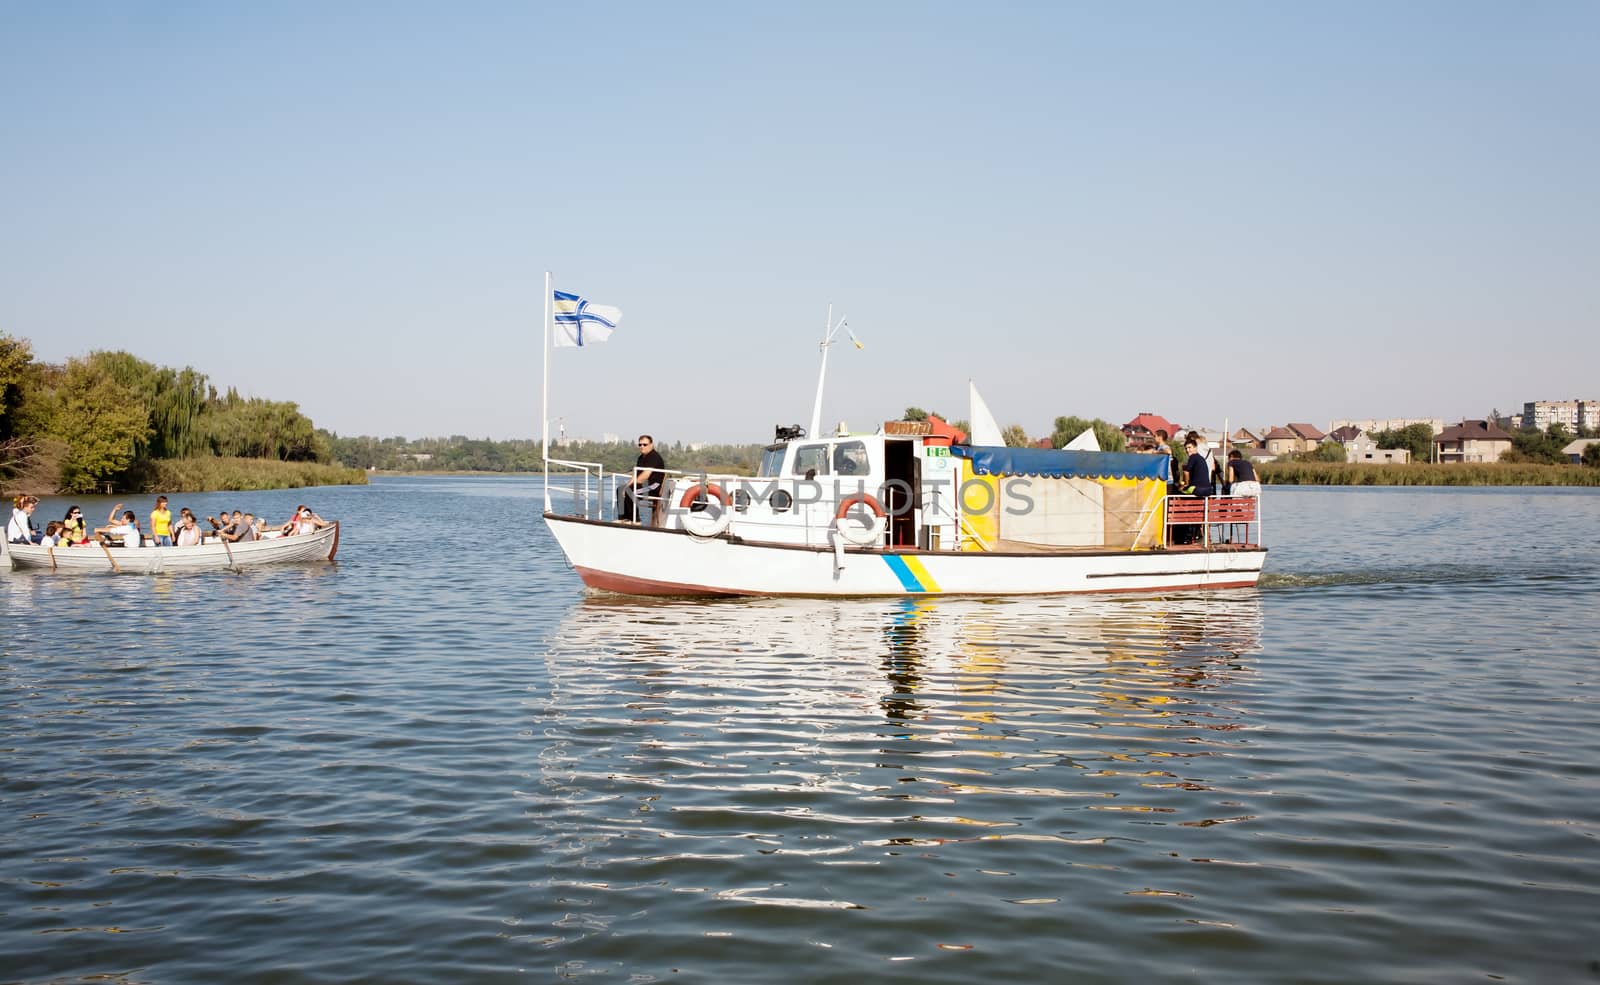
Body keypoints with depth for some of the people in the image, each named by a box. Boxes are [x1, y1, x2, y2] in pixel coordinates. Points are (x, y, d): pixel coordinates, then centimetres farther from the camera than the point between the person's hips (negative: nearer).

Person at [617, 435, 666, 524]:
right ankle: (622, 518, 0)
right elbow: (636, 474, 15)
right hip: (645, 485, 11)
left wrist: (631, 485, -19)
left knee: (629, 491, -26)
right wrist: (627, 485, -2)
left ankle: (635, 520, -20)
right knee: (620, 490, 6)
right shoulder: (641, 457, 18)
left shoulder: (654, 456, -14)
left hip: (655, 486, -11)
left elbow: (646, 475, -22)